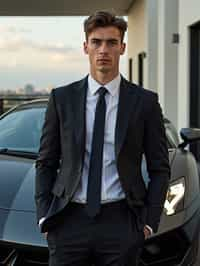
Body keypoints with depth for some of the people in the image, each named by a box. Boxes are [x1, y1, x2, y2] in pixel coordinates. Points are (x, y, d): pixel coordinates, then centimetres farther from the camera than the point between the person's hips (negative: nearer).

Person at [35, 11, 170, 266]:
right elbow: (45, 163, 8)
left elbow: (159, 168, 5)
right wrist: (44, 216, 1)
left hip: (121, 221, 0)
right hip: (68, 220, 1)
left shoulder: (145, 101, 2)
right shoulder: (61, 98, 5)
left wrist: (149, 221, -2)